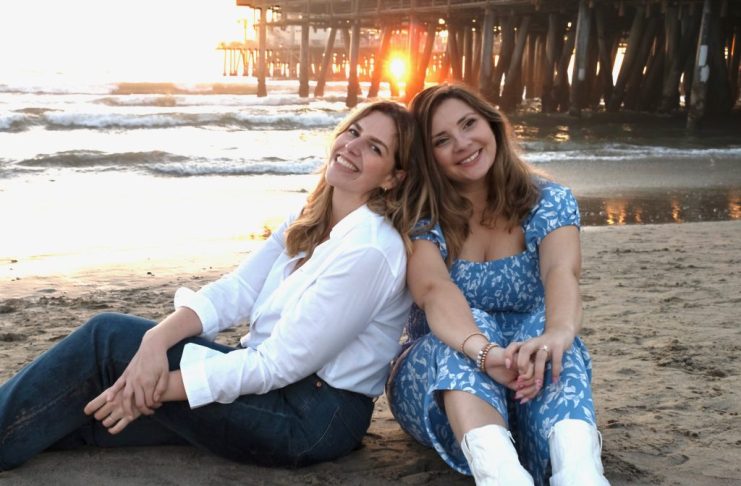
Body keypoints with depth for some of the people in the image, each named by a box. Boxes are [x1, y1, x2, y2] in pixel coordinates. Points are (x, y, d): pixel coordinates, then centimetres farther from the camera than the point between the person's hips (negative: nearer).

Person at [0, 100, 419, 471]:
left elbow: (282, 363, -21)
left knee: (109, 339, -11)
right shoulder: (310, 223, 8)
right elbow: (235, 291, -1)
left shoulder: (369, 251, -20)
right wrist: (156, 340, -20)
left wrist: (160, 389, -19)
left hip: (314, 418, -8)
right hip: (279, 384, 8)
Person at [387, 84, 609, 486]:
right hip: (439, 372, -1)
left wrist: (558, 333, -49)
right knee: (472, 324, -33)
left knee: (544, 323, -32)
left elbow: (562, 271, -25)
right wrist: (485, 352, -51)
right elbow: (435, 290, -29)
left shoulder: (548, 201, -3)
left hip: (528, 377, 1)